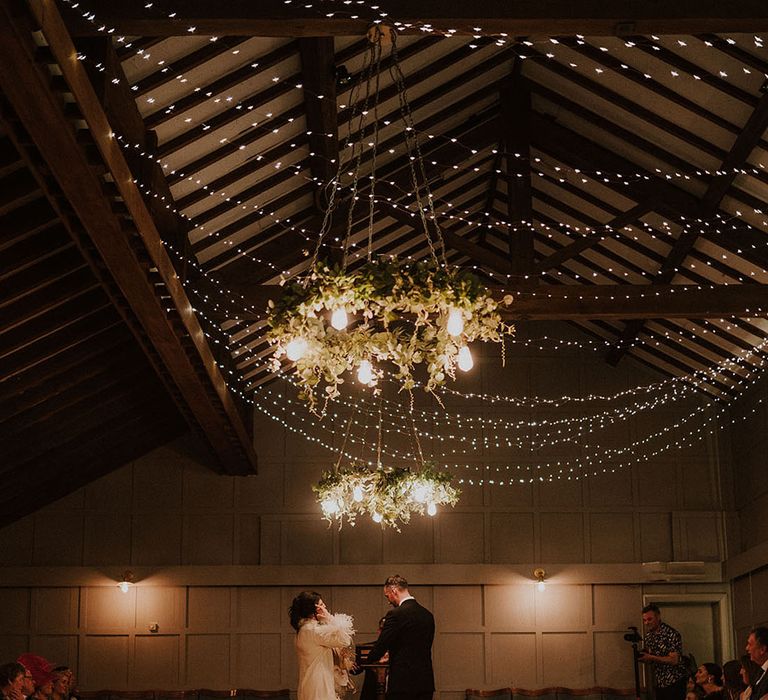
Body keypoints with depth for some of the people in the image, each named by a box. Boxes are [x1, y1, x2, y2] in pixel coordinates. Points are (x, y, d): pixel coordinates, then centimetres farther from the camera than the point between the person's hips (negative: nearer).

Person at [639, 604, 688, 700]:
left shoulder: (672, 634, -16)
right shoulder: (648, 635, 8)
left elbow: (674, 660, -22)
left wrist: (651, 658, -24)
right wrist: (643, 658, -7)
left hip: (675, 681, -7)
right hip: (659, 683, 7)